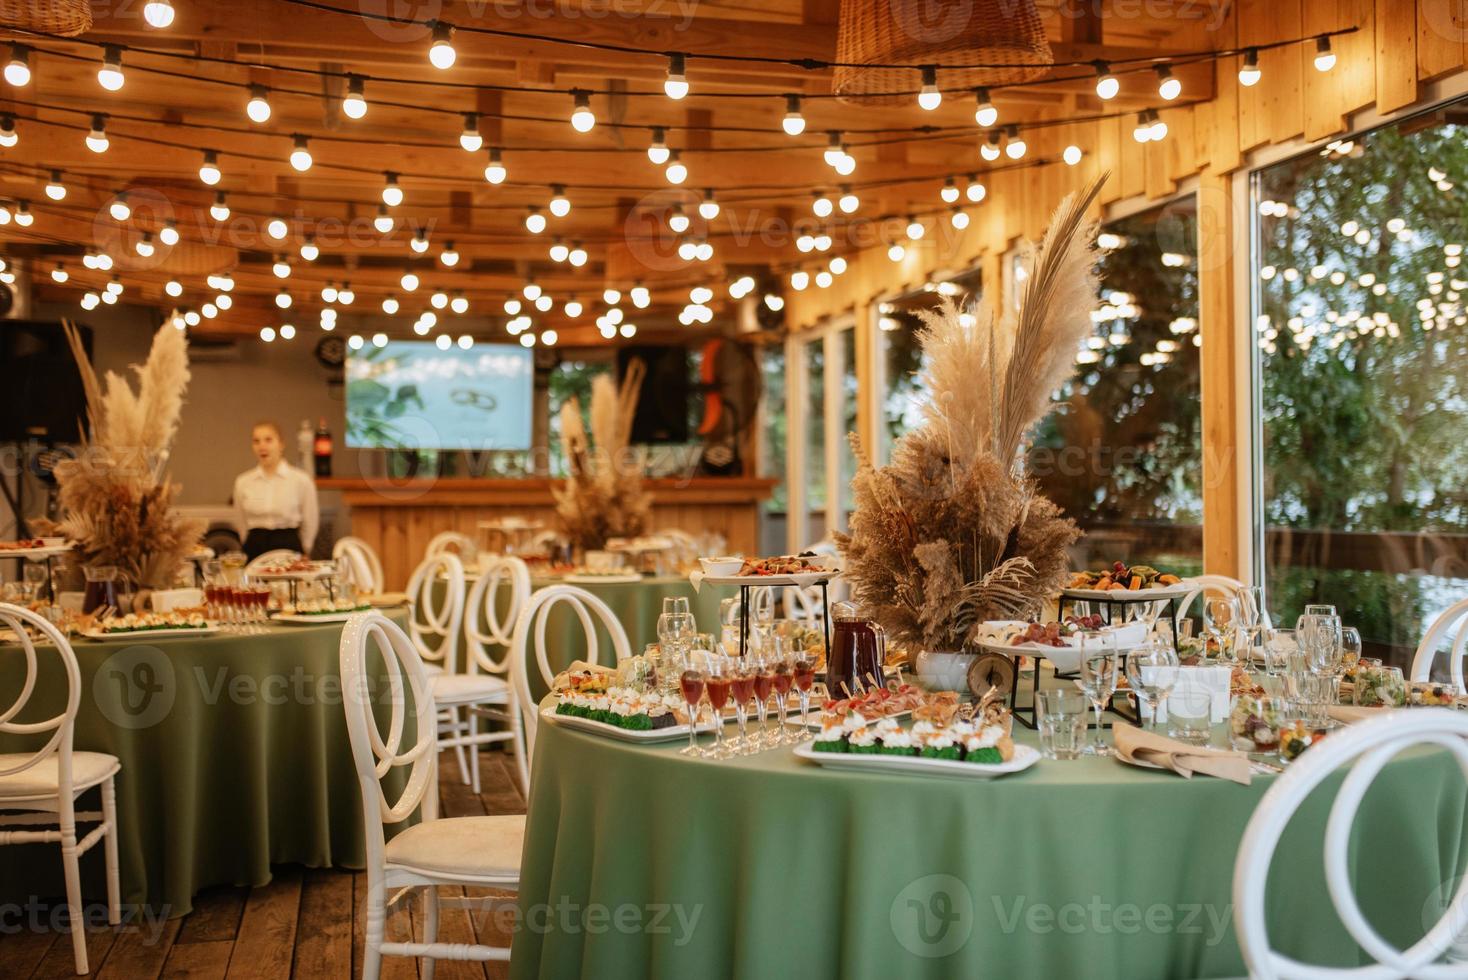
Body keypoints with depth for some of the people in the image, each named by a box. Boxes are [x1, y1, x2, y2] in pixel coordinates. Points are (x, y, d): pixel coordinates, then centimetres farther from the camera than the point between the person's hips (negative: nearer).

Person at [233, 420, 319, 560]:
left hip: (289, 548, -2)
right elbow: (242, 523, 13)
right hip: (254, 551, 2)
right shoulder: (242, 482, 4)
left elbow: (310, 523, 4)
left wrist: (301, 555, 11)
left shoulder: (301, 480, -5)